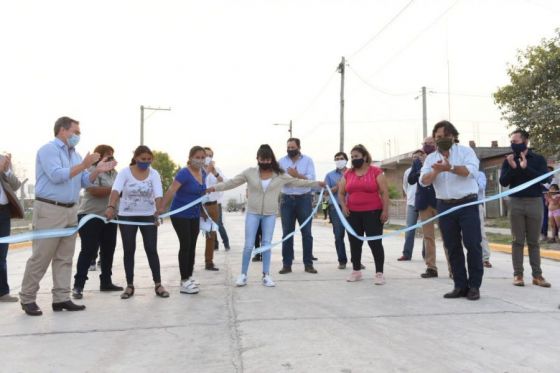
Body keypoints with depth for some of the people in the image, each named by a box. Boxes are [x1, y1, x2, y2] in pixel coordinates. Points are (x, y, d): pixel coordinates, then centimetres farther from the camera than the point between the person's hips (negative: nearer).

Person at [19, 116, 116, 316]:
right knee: (40, 257, -2)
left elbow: (84, 182, 13)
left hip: (70, 211, 8)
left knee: (64, 257, 7)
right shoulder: (49, 149, -7)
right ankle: (27, 298, 11)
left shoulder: (74, 154, 16)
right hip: (49, 210, -8)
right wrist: (83, 165, -17)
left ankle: (61, 298, 12)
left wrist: (97, 170, -4)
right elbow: (57, 175, -20)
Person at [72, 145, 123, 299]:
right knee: (88, 251, -7)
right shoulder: (92, 170, -11)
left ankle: (106, 282, 22)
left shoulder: (114, 173, 14)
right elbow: (95, 191, -24)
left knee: (108, 250, 11)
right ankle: (78, 286, -1)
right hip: (91, 217, -8)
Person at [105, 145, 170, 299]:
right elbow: (116, 190, -25)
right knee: (129, 251, 5)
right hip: (127, 216, 0)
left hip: (148, 216, 1)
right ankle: (129, 286, 15)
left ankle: (158, 284, 8)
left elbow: (158, 195, -17)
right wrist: (111, 206, -43)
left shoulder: (154, 174, -5)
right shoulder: (125, 172, -9)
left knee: (151, 249, 0)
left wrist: (158, 211, -35)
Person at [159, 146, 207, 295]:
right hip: (180, 215, -7)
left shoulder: (203, 173, 5)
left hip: (194, 215, 7)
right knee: (185, 245, -6)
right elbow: (171, 191, -27)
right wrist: (161, 208, -34)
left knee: (192, 246, 10)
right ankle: (184, 282, 0)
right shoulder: (184, 173, -18)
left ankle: (189, 277, 22)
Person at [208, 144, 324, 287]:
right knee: (249, 245, 1)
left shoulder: (280, 175, 0)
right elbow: (232, 182, -1)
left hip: (270, 215, 1)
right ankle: (243, 275, 13)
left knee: (267, 244, 6)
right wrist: (215, 188, -9)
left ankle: (266, 275, 16)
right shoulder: (250, 172, -2)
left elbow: (297, 182, 5)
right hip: (252, 213, -1)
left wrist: (318, 183, 1)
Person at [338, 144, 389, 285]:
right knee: (355, 243, 10)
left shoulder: (376, 171, -2)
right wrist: (343, 206, -1)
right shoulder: (348, 174, 9)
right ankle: (356, 271, 22)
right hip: (353, 214, 4)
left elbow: (384, 192, -4)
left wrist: (385, 210, -10)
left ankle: (379, 273, 3)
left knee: (375, 242, -4)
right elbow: (341, 193, 15)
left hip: (373, 213, -4)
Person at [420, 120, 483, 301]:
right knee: (452, 247, 7)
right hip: (445, 206, 4)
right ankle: (460, 286, 15)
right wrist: (435, 171, -21)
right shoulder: (431, 158, 11)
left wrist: (450, 168, -30)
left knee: (473, 244, -4)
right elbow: (423, 181, -2)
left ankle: (474, 285, 6)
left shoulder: (465, 151, 1)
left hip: (467, 204, -3)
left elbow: (471, 170, -17)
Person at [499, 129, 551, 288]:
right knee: (518, 241, 2)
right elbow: (503, 182, -2)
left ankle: (537, 275, 8)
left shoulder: (538, 159, 3)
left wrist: (526, 168, -17)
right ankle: (518, 274, 5)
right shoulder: (508, 160, 6)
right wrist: (513, 168, -16)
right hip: (516, 202, 1)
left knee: (533, 241, 5)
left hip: (535, 202, -1)